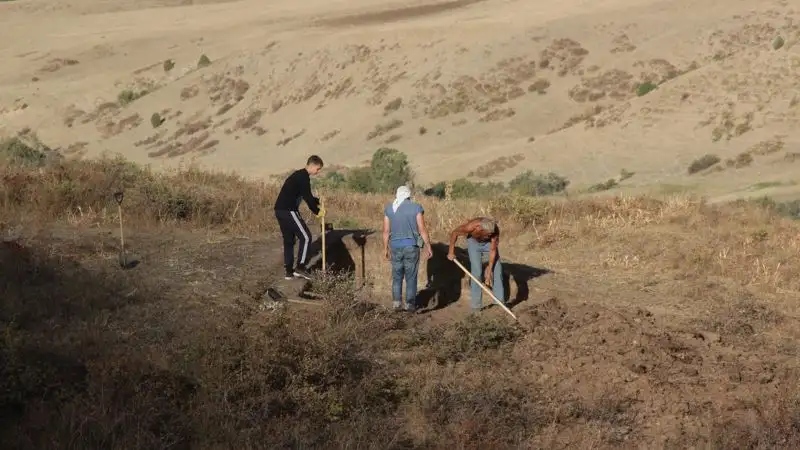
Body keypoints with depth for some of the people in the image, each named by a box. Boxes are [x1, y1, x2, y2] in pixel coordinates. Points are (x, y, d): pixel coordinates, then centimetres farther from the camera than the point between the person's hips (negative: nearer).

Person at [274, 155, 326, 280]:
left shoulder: (298, 175, 22)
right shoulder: (304, 177, -10)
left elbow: (305, 196, 31)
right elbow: (307, 197, -14)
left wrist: (318, 201, 21)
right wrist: (317, 211, -3)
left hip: (280, 210, 10)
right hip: (289, 210, -10)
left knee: (288, 240, 13)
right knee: (305, 237, -4)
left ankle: (289, 271, 13)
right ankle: (300, 267, -7)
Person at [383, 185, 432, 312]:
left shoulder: (388, 208, 1)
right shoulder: (416, 207, -7)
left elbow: (386, 231, 2)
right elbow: (422, 230, -8)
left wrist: (385, 248, 12)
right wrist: (428, 247, 0)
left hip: (395, 246, 2)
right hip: (411, 246, -2)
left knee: (397, 276, 15)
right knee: (411, 277, 8)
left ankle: (397, 302, 7)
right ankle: (410, 304, 8)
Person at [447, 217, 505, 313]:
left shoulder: (495, 230, -35)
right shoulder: (470, 227, -40)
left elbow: (493, 250, -27)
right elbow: (454, 233, -21)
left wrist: (489, 271, -27)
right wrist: (451, 252, -13)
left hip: (488, 243, 2)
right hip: (474, 242, -2)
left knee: (497, 268, -7)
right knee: (476, 271, -13)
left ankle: (500, 301, 1)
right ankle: (475, 304, -7)